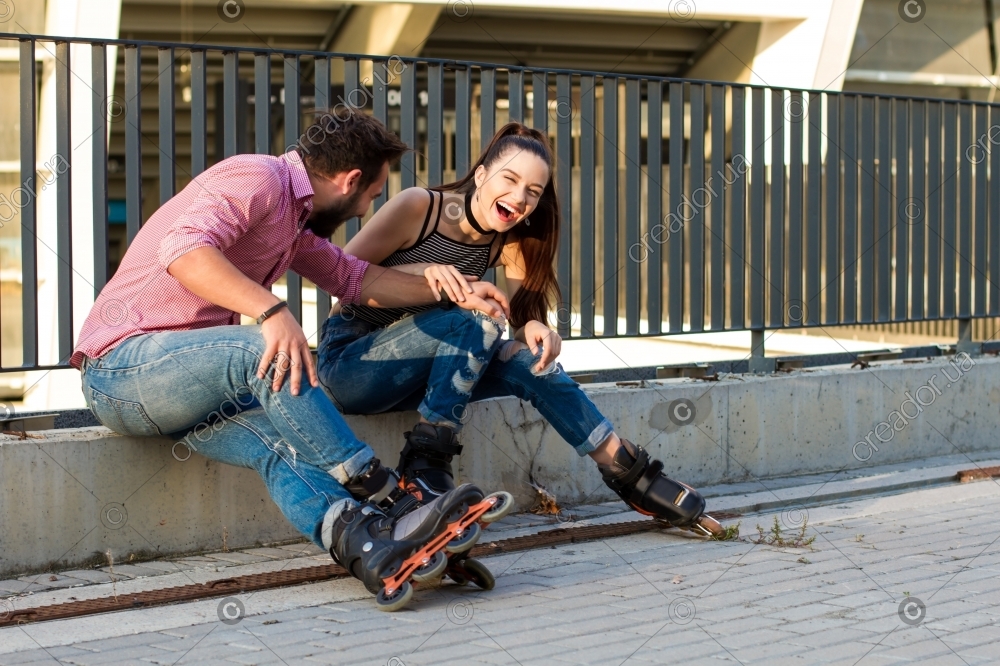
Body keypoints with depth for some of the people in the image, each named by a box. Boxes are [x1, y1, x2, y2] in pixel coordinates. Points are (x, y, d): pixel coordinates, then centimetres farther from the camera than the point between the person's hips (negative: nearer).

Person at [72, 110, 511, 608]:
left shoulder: (296, 220, 20)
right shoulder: (258, 177, -12)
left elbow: (355, 279, 30)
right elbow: (183, 248, -28)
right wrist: (272, 311, -38)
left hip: (181, 379, 8)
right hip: (123, 361, -8)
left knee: (281, 441, -21)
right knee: (268, 352, -31)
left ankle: (361, 539, -46)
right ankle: (382, 495, -25)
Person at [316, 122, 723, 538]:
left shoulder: (509, 242, 1)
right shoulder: (419, 206, -17)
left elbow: (526, 316, -5)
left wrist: (534, 328, -28)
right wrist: (420, 272, -31)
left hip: (419, 374, 5)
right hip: (347, 360, -5)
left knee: (529, 361, -15)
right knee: (474, 324, -28)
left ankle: (634, 477, -8)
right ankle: (424, 466, -22)